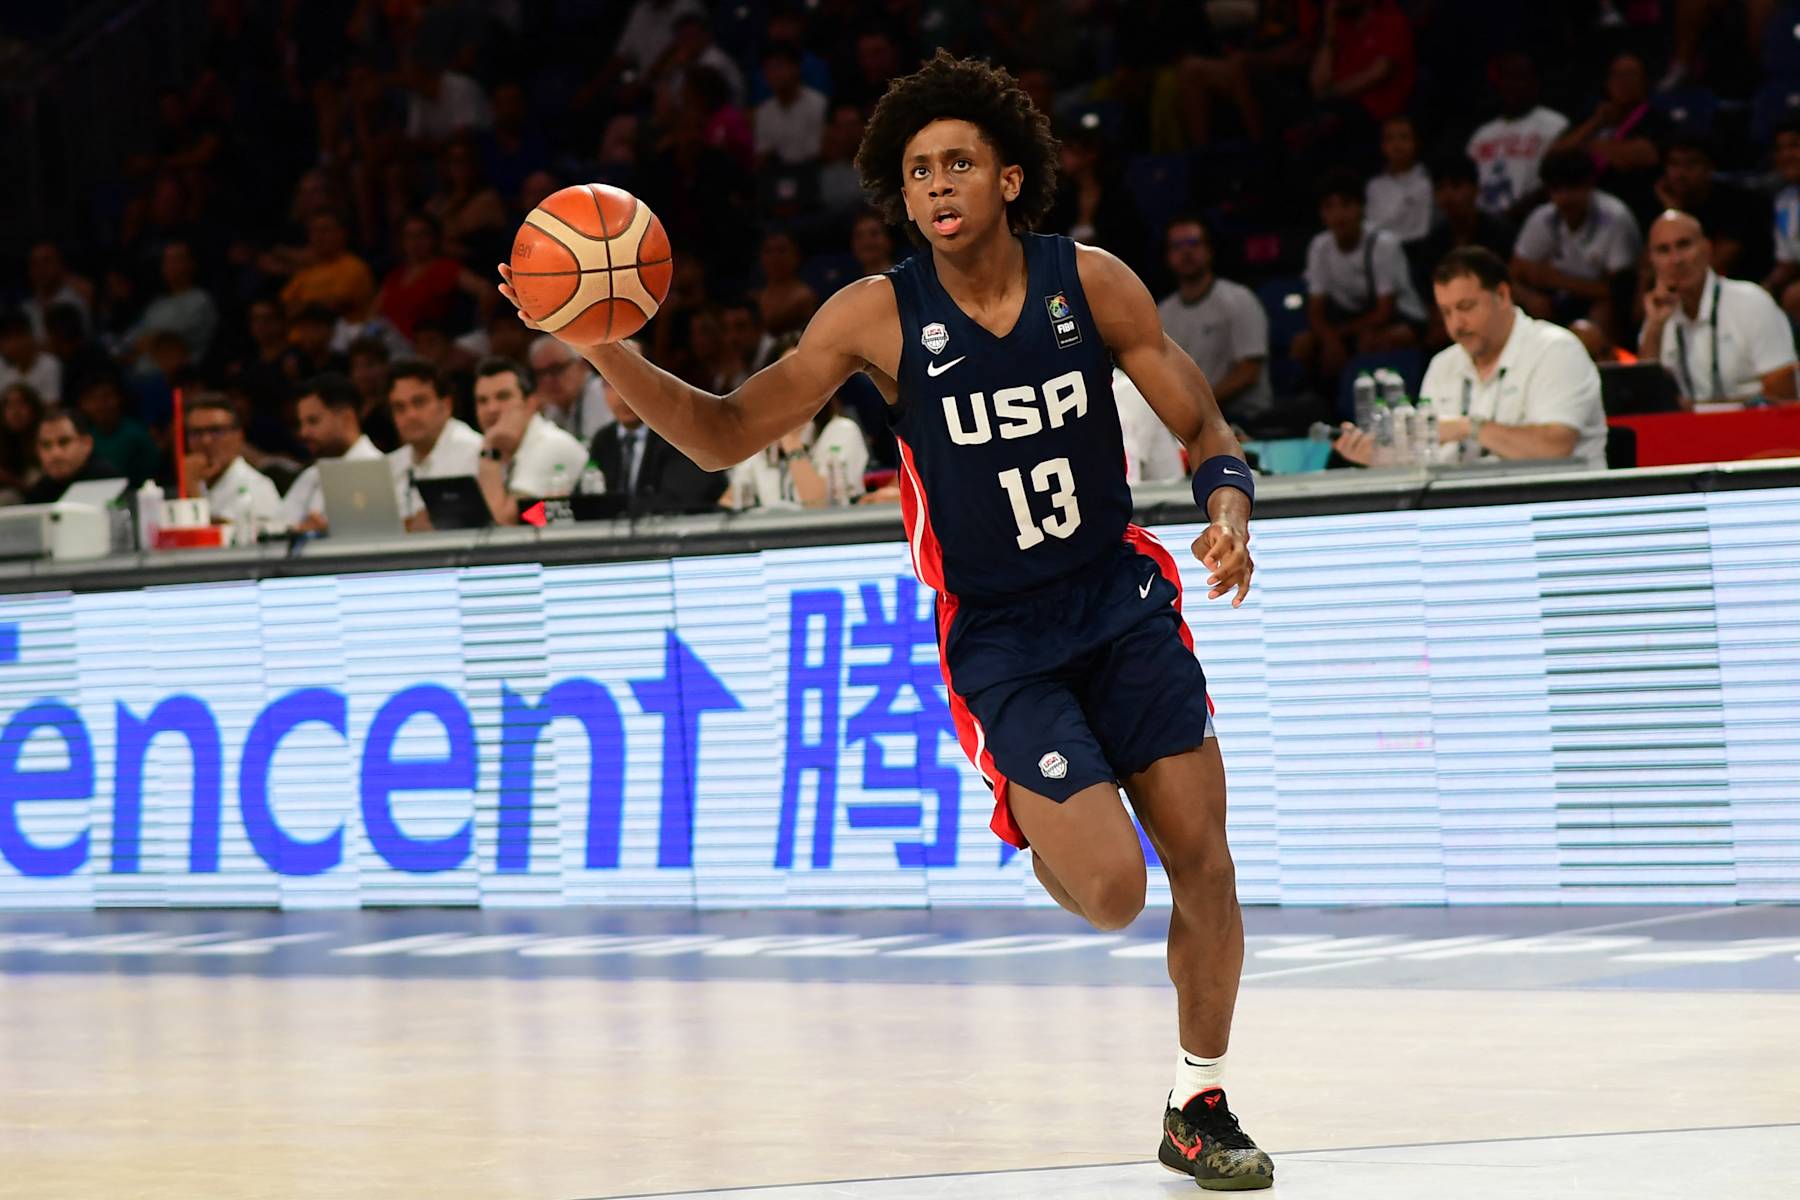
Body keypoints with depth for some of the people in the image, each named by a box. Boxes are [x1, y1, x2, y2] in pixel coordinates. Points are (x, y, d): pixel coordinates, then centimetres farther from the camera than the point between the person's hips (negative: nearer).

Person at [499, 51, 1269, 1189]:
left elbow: (1206, 428, 1)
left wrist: (1229, 509, -22)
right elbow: (725, 435, -6)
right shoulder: (880, 315, -10)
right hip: (995, 632, -2)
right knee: (1108, 891, -16)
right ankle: (1037, 826, 23)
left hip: (1120, 593, 2)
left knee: (1202, 859, -2)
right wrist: (609, 354, -22)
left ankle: (1201, 1106, 19)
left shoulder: (1090, 281, -6)